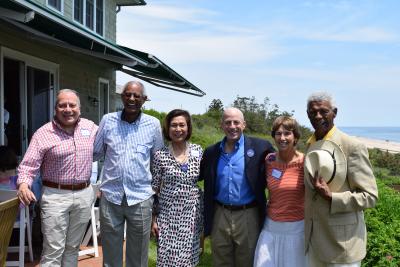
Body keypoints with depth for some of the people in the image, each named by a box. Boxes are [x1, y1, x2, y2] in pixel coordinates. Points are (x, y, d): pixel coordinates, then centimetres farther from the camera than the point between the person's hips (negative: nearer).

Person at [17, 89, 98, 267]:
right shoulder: (43, 133, -7)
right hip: (55, 196, -4)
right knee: (53, 251, -2)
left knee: (73, 248, 16)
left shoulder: (90, 127, 4)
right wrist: (23, 184, -29)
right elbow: (29, 165, -11)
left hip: (84, 195, 4)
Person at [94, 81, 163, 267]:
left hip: (141, 197, 0)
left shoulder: (153, 124, -1)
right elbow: (95, 153, 10)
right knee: (110, 251, 16)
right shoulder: (107, 120, 0)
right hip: (110, 196, 1)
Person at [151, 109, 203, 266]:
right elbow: (154, 189, -1)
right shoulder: (160, 155, -6)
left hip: (192, 214, 2)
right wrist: (153, 218, -2)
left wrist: (205, 213, 8)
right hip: (168, 215, -2)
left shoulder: (198, 151, 0)